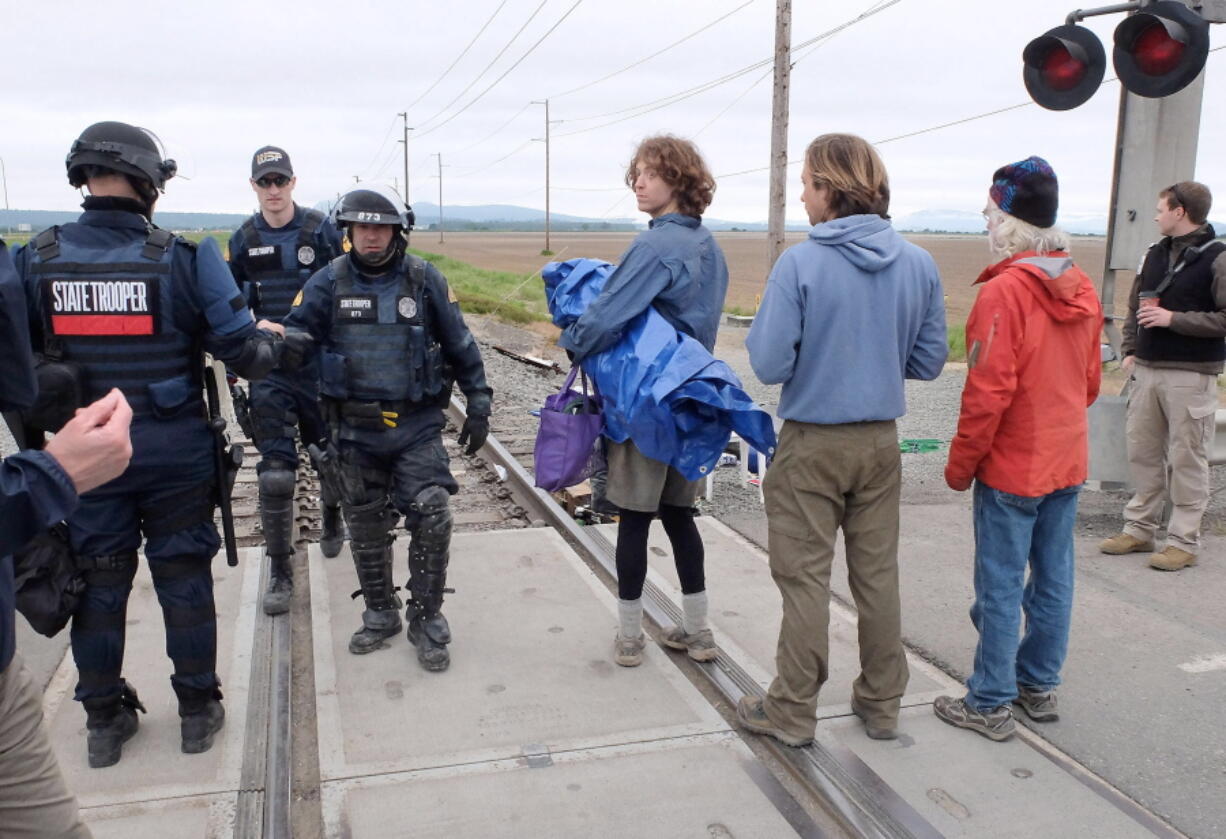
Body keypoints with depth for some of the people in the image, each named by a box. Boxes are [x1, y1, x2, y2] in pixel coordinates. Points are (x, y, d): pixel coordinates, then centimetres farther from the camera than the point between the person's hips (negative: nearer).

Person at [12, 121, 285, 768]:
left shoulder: (36, 260, -5)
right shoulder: (180, 259, -14)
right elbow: (243, 351, -13)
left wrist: (38, 421, 15)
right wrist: (275, 341, 8)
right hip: (175, 455, -2)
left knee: (98, 583, 16)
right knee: (183, 578, 12)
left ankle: (104, 720, 30)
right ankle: (198, 710, 26)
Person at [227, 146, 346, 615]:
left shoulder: (321, 231, -1)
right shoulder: (243, 241, 6)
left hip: (320, 363, 0)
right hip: (268, 369, 1)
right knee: (275, 473, -5)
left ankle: (331, 519, 46)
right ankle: (280, 572, 4)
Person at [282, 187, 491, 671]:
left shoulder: (424, 280, 0)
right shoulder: (328, 284, 1)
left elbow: (460, 345, 6)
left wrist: (478, 405, 6)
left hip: (417, 425, -1)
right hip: (355, 430, 2)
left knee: (432, 518, -10)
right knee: (366, 528, 11)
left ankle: (426, 618, 9)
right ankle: (380, 614, 31)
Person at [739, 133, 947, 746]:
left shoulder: (800, 264, -16)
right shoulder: (919, 264, -2)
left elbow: (770, 364, -17)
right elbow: (929, 361, 4)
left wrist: (757, 331, 3)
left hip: (812, 444, -4)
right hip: (881, 441, 5)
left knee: (805, 578, 6)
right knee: (878, 574, 15)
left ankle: (793, 711, 18)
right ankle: (881, 703, 29)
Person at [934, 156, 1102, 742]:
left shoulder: (1005, 291, -19)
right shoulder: (1081, 289, 5)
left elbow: (988, 391, -20)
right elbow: (1091, 379, 13)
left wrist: (960, 464, -10)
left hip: (1011, 467, -7)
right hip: (1068, 462, 8)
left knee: (1000, 584, 2)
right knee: (1053, 578, 15)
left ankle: (990, 704, 13)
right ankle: (1040, 686, 29)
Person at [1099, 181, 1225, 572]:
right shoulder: (1155, 254, 11)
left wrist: (1174, 318, -17)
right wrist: (1131, 351, 9)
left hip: (1190, 377, -6)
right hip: (1147, 370, 6)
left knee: (1186, 459, 1)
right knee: (1142, 452, 11)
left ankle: (1184, 541, 10)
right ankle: (1139, 529, 22)